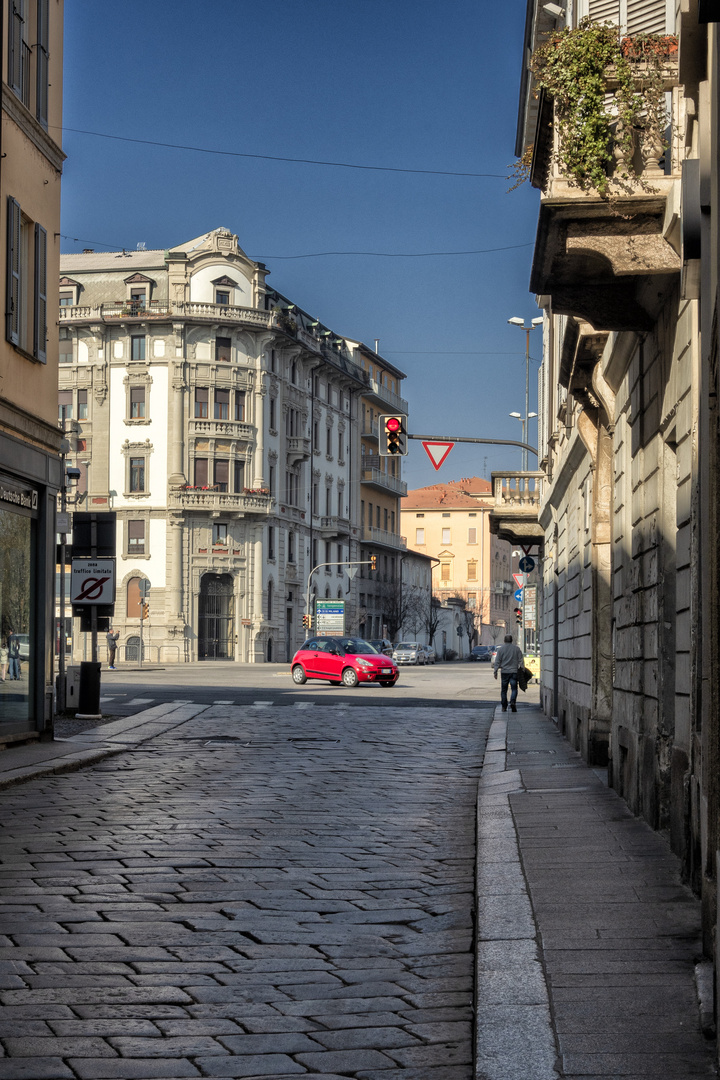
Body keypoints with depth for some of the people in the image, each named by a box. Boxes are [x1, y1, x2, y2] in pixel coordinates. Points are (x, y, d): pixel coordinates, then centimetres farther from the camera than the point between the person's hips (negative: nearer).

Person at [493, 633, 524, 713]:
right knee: (514, 689, 0)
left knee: (504, 690, 8)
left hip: (504, 672, 0)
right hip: (514, 672, 0)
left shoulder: (501, 649, 1)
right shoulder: (516, 649, 2)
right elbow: (520, 660, 5)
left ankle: (504, 707, 10)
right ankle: (513, 702, -24)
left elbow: (497, 661, -1)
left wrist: (495, 671, 3)